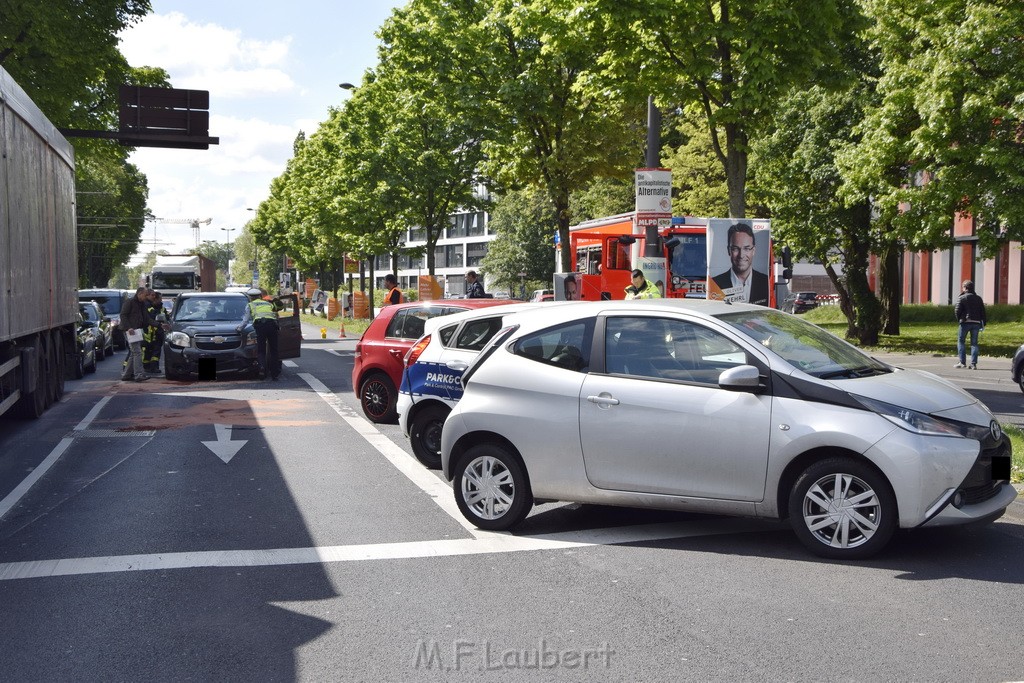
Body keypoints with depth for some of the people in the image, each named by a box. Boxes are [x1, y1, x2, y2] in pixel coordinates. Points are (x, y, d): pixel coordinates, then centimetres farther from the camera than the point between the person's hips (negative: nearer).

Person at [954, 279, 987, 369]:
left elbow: (957, 310, -8)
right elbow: (983, 312, 10)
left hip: (965, 322, -4)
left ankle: (962, 362, 0)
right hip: (976, 322, 4)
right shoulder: (978, 298, 12)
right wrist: (983, 323, 12)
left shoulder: (962, 298, -3)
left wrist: (959, 319, 9)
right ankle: (973, 363, 1)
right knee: (974, 343, 6)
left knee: (961, 341, 6)